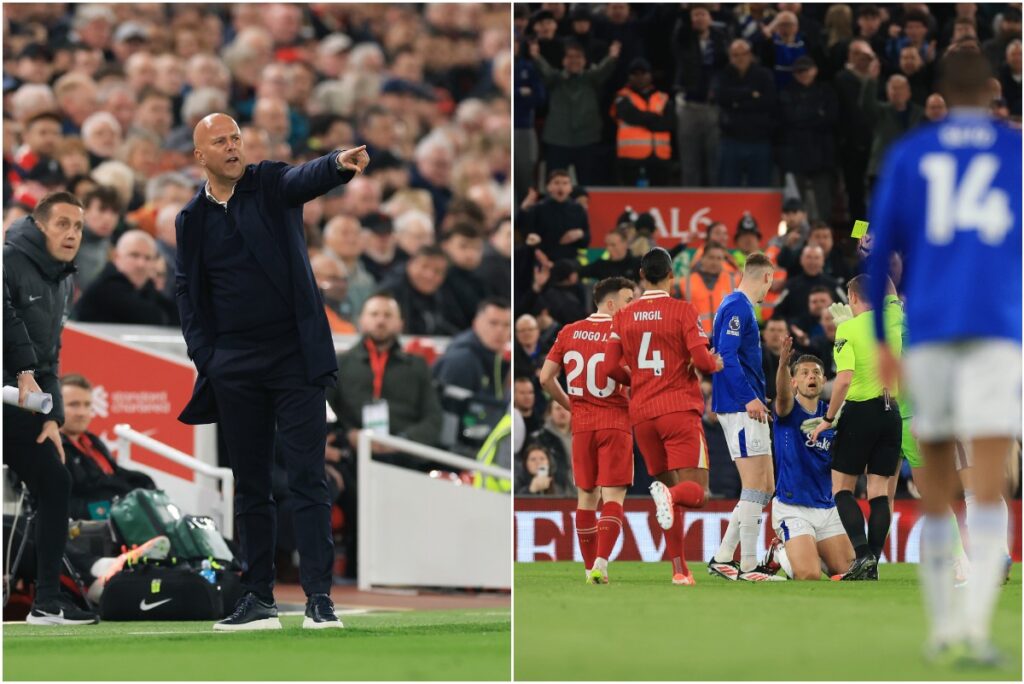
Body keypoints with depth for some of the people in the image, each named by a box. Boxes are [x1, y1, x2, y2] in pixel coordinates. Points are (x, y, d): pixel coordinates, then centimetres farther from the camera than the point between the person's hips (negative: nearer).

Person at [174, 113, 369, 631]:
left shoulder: (272, 185, 1)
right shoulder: (192, 218, 8)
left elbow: (308, 179, -21)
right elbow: (188, 295, 13)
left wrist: (340, 163, -44)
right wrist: (206, 359, 2)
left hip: (293, 356, -3)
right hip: (235, 369, 3)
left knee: (308, 479, -6)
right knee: (250, 486, 7)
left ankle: (318, 597, -7)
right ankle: (258, 599, 13)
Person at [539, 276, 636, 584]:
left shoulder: (569, 332, 6)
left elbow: (546, 377, 6)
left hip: (582, 424, 4)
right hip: (616, 422, -4)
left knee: (586, 497, 12)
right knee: (613, 496, -5)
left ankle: (590, 568, 14)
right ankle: (601, 562, -21)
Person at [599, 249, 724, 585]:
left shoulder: (623, 316, 8)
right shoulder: (683, 310, -3)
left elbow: (609, 368, 3)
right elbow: (701, 358, -12)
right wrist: (716, 363, 10)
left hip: (641, 415, 4)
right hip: (679, 408, -4)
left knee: (666, 482, 12)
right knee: (696, 491, -4)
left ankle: (679, 569, 3)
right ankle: (669, 494, -40)